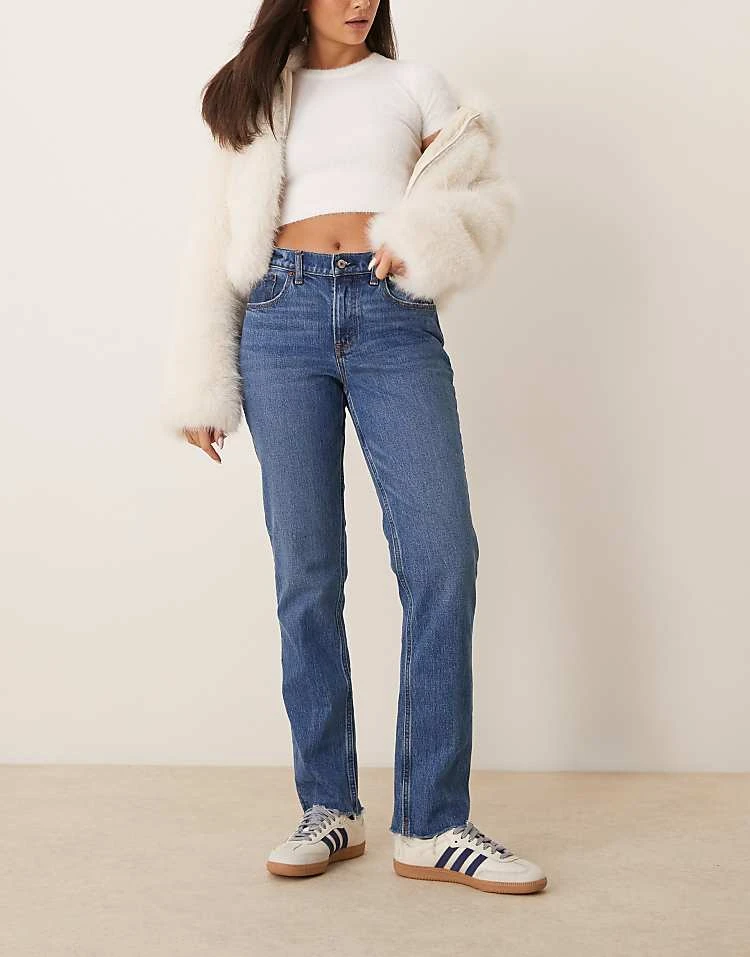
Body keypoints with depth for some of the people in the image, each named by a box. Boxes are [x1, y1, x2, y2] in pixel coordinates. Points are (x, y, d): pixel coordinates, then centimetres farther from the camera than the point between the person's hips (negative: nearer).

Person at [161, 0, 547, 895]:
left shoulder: (413, 83, 19)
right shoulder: (255, 99, 19)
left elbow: (488, 195, 13)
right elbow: (217, 243, 14)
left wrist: (426, 236, -10)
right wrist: (203, 386, 6)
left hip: (393, 316, 0)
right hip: (284, 318, 1)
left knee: (442, 559, -11)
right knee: (307, 572, -2)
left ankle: (432, 827, -5)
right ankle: (330, 808, 8)